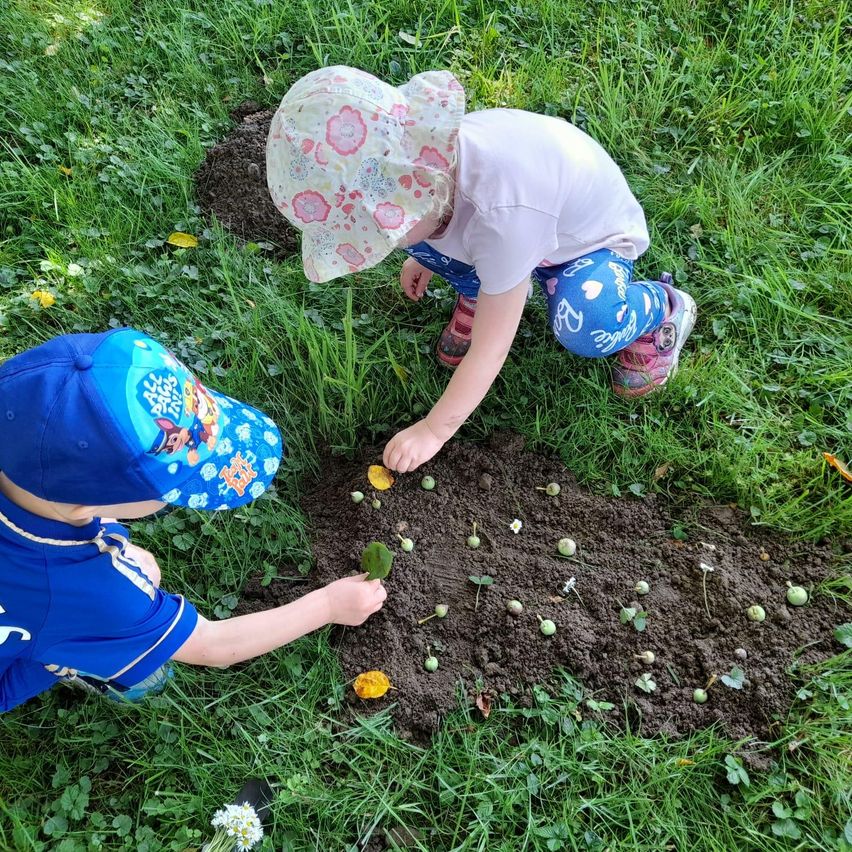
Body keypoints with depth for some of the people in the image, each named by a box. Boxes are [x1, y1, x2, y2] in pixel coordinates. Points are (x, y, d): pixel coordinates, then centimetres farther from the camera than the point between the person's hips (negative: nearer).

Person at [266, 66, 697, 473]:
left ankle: (661, 308, -3)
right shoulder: (425, 155, -25)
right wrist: (423, 255, 18)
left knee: (585, 325, -37)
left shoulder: (504, 214, -46)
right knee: (419, 237, -14)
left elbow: (490, 350, -37)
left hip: (591, 238, -6)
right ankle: (478, 291, 13)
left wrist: (433, 431, -29)